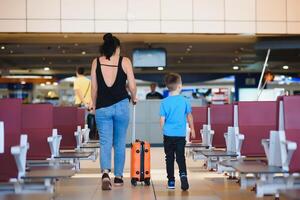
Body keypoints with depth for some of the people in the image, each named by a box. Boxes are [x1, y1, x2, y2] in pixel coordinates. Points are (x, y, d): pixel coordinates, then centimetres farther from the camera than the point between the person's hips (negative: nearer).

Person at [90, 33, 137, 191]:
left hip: (102, 107, 1)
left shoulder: (96, 62, 4)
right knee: (120, 143, 13)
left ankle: (105, 173, -20)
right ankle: (118, 176, 20)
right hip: (121, 105, 0)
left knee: (105, 143, 2)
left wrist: (94, 105, 19)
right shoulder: (125, 61, 0)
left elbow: (94, 88, 5)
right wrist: (134, 98, 19)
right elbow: (132, 86, -1)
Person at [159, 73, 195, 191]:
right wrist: (192, 129, 22)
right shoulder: (184, 101, -2)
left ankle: (171, 181, 14)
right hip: (181, 134, 0)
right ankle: (183, 174, -22)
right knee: (180, 157, 3)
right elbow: (189, 116, 8)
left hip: (168, 134, 0)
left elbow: (162, 120, -2)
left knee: (169, 158, 10)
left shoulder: (164, 102, -4)